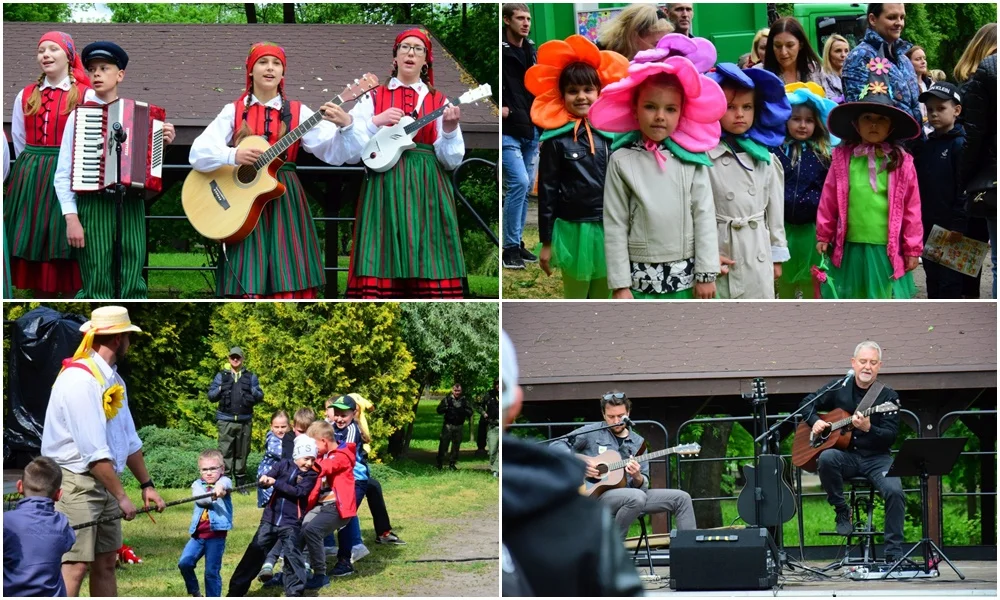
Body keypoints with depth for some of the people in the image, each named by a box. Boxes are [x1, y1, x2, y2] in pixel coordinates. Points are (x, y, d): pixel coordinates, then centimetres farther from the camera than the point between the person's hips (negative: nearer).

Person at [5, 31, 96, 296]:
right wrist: (33, 166, 13)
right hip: (30, 178, 4)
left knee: (65, 249, -4)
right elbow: (19, 141, 16)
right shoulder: (25, 96, 11)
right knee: (34, 244, 4)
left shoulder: (86, 95, -2)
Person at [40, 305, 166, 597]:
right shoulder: (80, 379, -19)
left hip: (104, 482, 9)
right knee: (76, 566, -13)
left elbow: (129, 441, 18)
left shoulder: (114, 380, 13)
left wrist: (146, 484, 16)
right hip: (75, 482, -9)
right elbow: (94, 451, -21)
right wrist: (121, 496, -18)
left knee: (106, 562, 11)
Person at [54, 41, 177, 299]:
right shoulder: (79, 116, 5)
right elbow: (64, 173, 2)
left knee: (133, 287, -2)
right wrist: (71, 218, -8)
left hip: (131, 205, 2)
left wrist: (163, 145, -2)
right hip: (93, 205, -2)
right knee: (97, 289, -4)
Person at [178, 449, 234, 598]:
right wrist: (212, 496, -34)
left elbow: (225, 483, -26)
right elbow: (199, 498, -14)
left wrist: (220, 486, -50)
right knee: (184, 563, -7)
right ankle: (194, 591, 16)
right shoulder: (198, 484, 7)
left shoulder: (224, 482, 0)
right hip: (198, 534, 3)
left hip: (216, 536, -3)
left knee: (212, 572, 0)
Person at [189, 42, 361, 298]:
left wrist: (346, 125, -25)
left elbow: (334, 152, -4)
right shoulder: (233, 111, 5)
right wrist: (233, 155, -24)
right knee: (248, 284, -5)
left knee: (290, 282, -6)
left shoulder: (297, 112, 6)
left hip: (285, 201, 1)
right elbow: (198, 152, -6)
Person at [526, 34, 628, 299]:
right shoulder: (556, 140, -6)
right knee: (575, 297, 6)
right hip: (574, 231, -3)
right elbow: (547, 191, -4)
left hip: (609, 229, 3)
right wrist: (546, 241, -4)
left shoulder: (610, 134, 3)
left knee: (604, 296, 12)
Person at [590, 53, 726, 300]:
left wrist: (706, 273, -2)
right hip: (641, 276, -1)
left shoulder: (691, 159, -1)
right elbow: (614, 226, -3)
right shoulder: (622, 161, -4)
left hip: (685, 275, 1)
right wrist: (619, 283, -5)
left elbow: (705, 216, 1)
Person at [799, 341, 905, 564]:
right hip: (845, 455, 1)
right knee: (827, 458, -35)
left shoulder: (888, 397, 1)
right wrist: (815, 421, 0)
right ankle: (841, 511, -12)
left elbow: (890, 437, -7)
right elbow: (807, 403, 21)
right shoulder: (838, 388, 8)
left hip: (876, 458, -1)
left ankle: (894, 554, -19)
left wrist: (868, 429, -26)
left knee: (895, 491, -28)